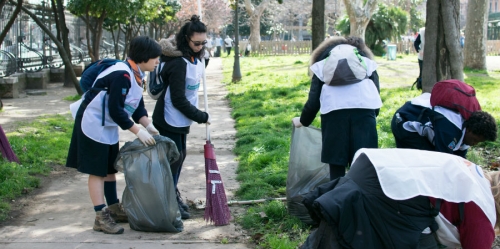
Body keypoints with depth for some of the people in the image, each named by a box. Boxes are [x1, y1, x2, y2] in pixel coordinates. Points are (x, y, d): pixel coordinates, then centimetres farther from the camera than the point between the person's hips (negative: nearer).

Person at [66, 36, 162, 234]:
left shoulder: (136, 74, 4)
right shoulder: (121, 75, -26)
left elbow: (137, 106, 9)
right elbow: (116, 110, -28)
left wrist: (149, 126, -5)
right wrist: (138, 132, -24)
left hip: (108, 127, 10)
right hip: (93, 125, -10)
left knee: (110, 168, 17)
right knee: (97, 171, -4)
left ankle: (114, 209, 29)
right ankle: (101, 217, 1)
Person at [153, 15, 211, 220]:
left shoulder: (196, 57, 2)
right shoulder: (178, 63, -26)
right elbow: (178, 99, -25)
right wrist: (201, 117, -18)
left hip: (181, 118, 9)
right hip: (170, 119, -9)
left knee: (180, 156, 16)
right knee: (174, 157, -3)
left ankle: (173, 196, 29)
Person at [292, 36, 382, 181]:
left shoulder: (322, 66, 28)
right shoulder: (367, 62, 31)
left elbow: (313, 102, 20)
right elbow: (376, 98, 19)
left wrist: (302, 121, 36)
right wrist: (373, 116, 33)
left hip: (334, 111, -1)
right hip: (365, 109, 1)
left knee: (336, 164, 7)